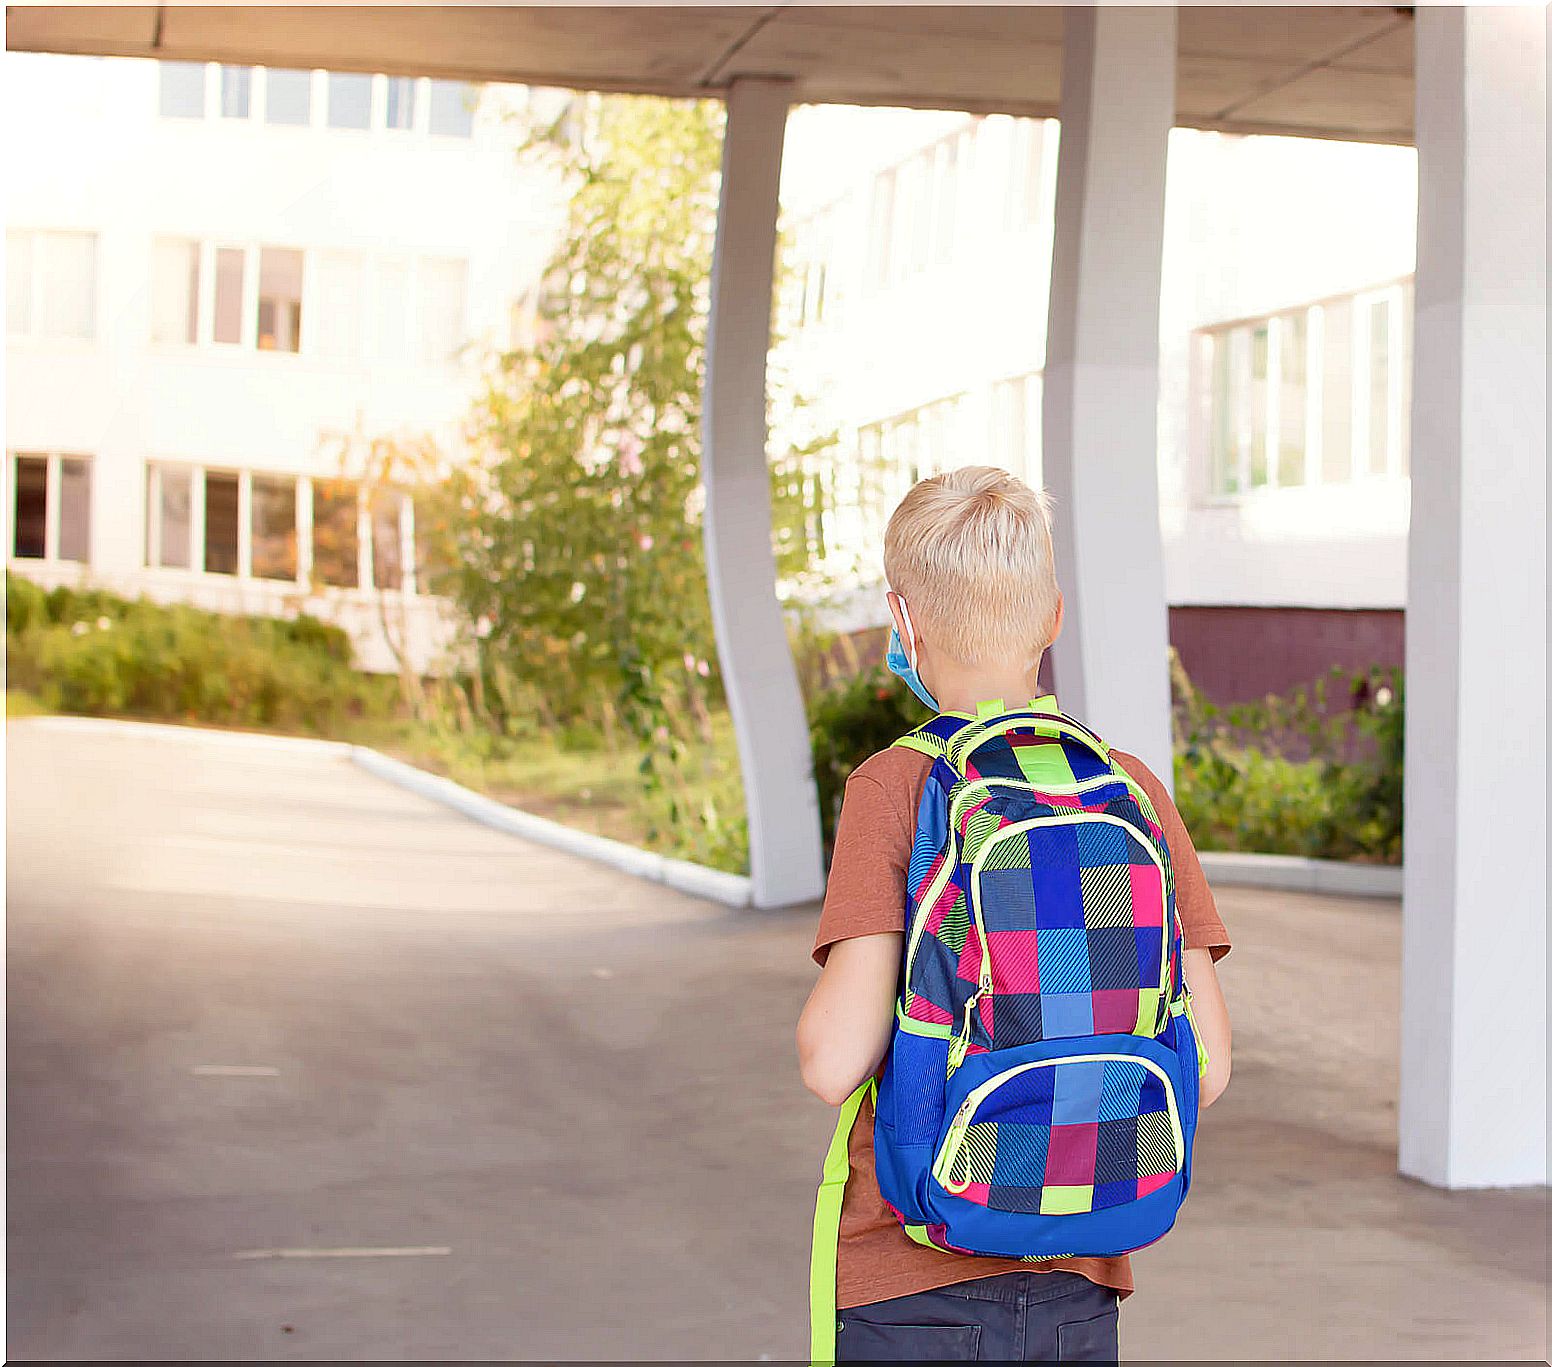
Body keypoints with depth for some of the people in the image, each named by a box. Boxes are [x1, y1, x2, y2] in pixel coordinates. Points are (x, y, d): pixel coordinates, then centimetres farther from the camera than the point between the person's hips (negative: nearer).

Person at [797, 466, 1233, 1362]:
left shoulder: (893, 789, -11)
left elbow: (835, 1064, -19)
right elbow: (1206, 1067, -2)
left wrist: (817, 1021, 3)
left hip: (912, 1291, -3)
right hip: (1082, 1289, 3)